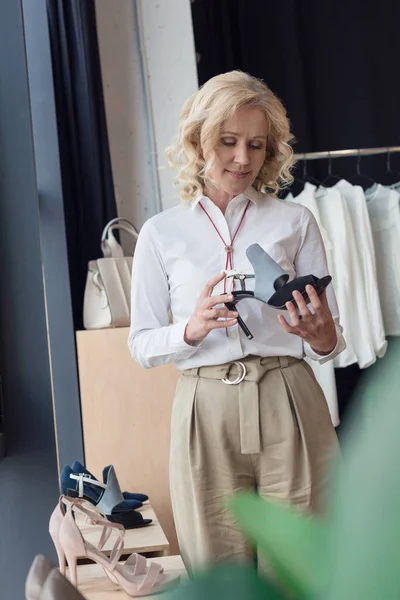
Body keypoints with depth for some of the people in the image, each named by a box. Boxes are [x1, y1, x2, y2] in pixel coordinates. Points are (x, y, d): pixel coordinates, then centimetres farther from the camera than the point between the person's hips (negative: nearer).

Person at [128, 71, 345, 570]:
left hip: (287, 404, 0)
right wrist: (193, 329, -14)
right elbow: (141, 344, 5)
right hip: (206, 411, 0)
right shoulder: (161, 233, 7)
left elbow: (331, 344, 7)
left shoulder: (294, 221, 8)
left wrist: (320, 337, -16)